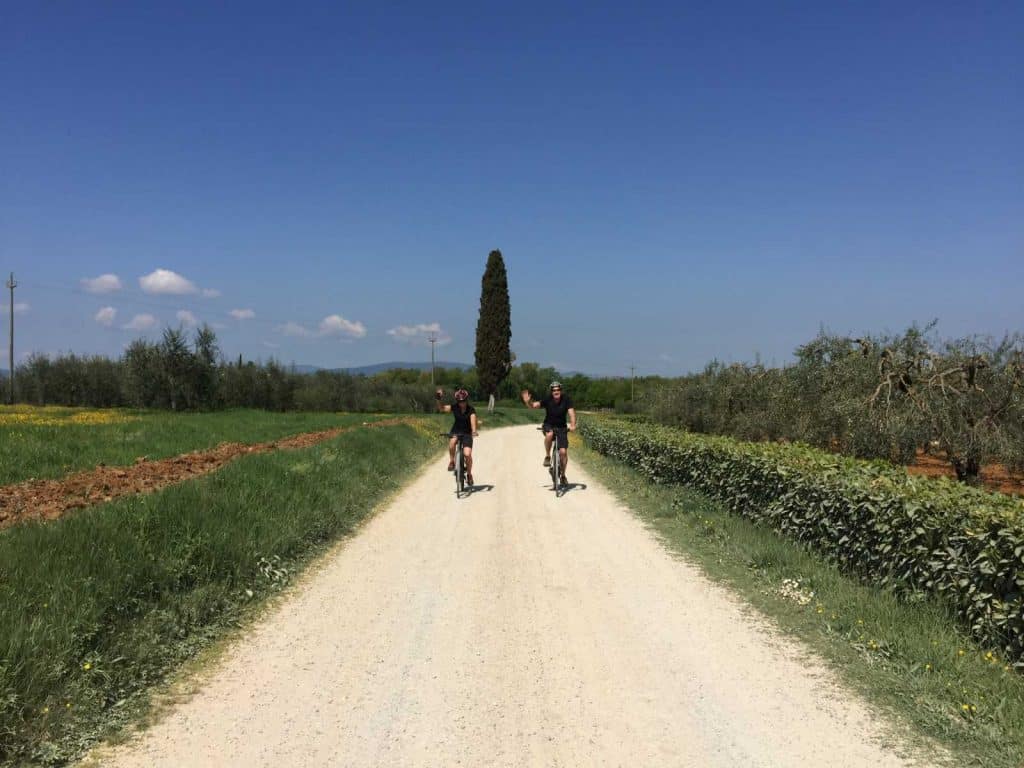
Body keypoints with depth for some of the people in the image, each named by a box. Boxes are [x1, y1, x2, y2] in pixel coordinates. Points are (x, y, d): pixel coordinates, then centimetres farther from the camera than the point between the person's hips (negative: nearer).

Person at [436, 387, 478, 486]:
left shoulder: (471, 410, -14)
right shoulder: (454, 407, -7)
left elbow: (473, 419, -30)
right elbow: (441, 409, -12)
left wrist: (474, 431, -48)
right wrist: (438, 400, -30)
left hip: (467, 433, -1)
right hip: (456, 431, 1)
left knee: (467, 454, -16)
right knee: (452, 442, -34)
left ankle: (469, 474, 7)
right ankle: (451, 462, -13)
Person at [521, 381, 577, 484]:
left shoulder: (566, 400, -14)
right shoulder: (547, 400, -14)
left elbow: (571, 412, -25)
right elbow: (534, 405, -21)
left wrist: (572, 425, -42)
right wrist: (528, 402, -44)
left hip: (561, 427, 1)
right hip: (548, 426, 0)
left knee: (563, 452, -11)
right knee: (549, 434, -38)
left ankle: (563, 475, 11)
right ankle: (547, 456, -15)